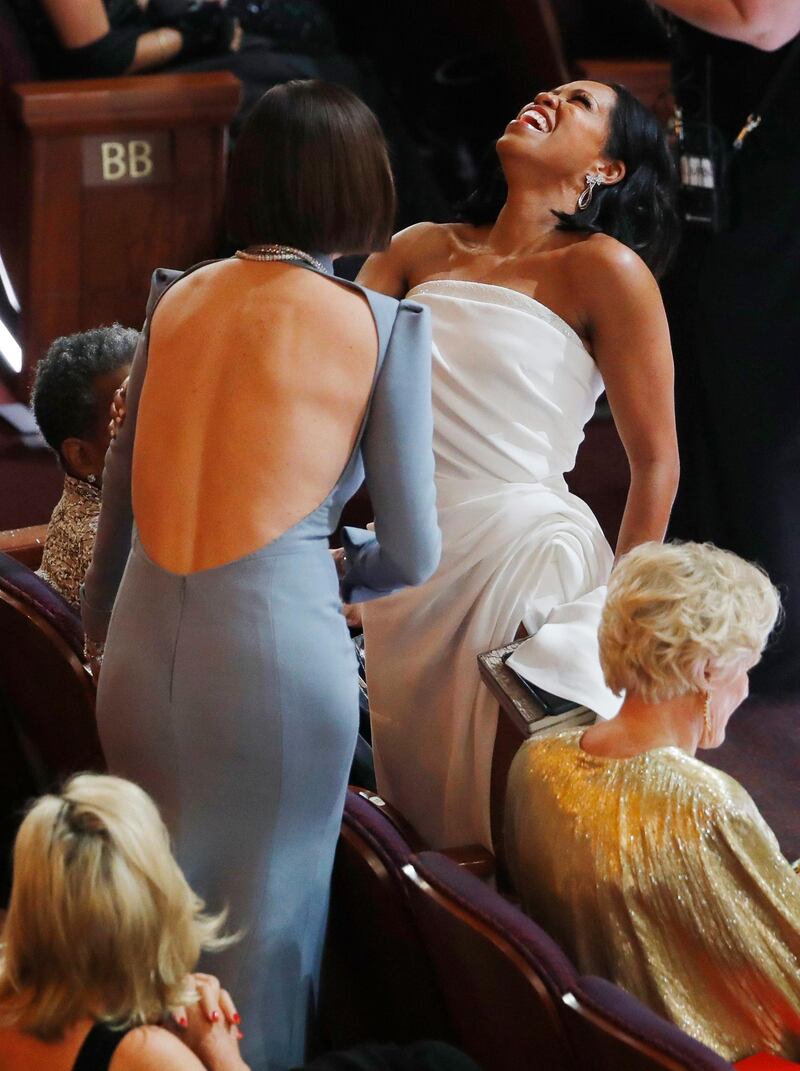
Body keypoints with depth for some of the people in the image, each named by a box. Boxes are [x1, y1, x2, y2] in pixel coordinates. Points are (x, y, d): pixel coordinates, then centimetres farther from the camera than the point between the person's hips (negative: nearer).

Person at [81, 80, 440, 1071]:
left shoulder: (176, 299, 5)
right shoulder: (383, 325, -4)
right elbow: (412, 553, 0)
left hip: (145, 643, 4)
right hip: (277, 644, -4)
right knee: (267, 917, 12)